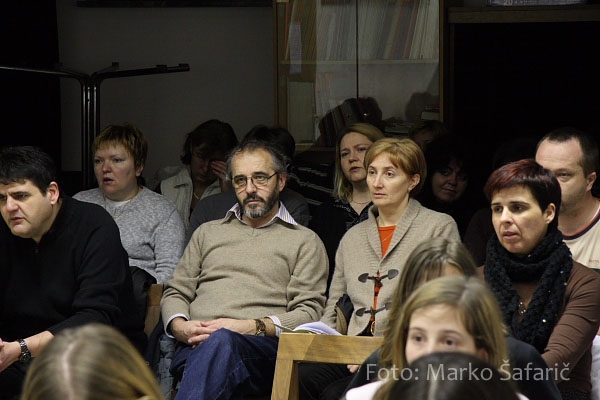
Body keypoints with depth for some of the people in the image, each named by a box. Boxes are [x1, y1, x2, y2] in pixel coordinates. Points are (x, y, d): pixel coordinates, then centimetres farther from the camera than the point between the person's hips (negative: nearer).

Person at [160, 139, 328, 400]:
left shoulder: (304, 241, 18)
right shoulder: (207, 233, 32)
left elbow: (309, 313, 6)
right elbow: (175, 292, 27)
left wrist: (252, 327, -10)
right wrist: (180, 326, 2)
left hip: (264, 347, -2)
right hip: (195, 346, 2)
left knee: (221, 342, -42)